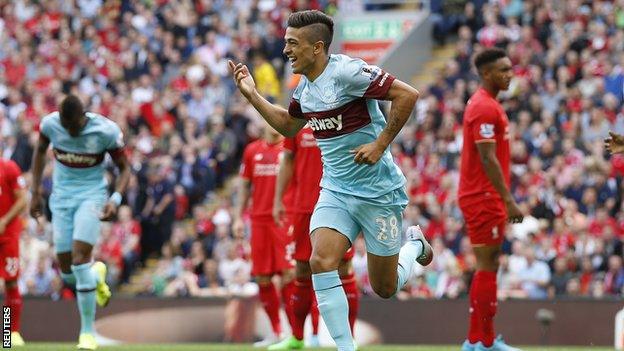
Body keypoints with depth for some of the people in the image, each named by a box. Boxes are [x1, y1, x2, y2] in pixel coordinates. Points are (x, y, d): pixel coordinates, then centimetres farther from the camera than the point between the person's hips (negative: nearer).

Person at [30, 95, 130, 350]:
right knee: (67, 274, -2)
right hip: (62, 197, 3)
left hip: (92, 195, -3)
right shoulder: (50, 124, -11)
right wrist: (35, 192, 9)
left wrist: (116, 198, -21)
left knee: (80, 257, -20)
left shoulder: (106, 131, -18)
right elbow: (40, 150, 11)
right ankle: (96, 275, 36)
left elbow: (124, 168, -5)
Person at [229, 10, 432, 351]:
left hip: (378, 192, -6)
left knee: (385, 288, 5)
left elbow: (407, 94, -22)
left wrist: (380, 144, -22)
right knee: (321, 262, -18)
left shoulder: (346, 71, -20)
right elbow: (289, 125, 25)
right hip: (335, 191, 6)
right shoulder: (304, 87, 5)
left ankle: (414, 243, 37)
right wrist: (252, 95, 14)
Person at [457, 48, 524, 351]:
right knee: (487, 267, -7)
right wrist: (509, 200, -22)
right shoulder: (485, 108, -16)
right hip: (483, 198, -10)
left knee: (489, 266, 12)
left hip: (485, 198, 10)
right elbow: (488, 159, -21)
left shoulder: (485, 104, 17)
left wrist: (504, 199, 21)